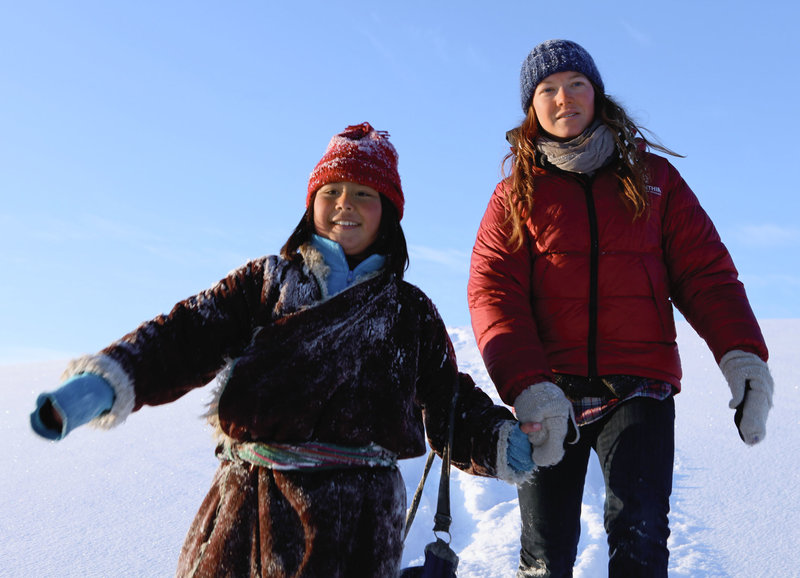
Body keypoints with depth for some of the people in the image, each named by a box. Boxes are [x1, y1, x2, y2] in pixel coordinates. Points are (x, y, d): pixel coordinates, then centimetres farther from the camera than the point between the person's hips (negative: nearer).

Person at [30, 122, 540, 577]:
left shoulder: (409, 311, 11)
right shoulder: (266, 281, 10)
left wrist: (501, 443, -9)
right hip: (246, 506, 1)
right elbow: (188, 334, -2)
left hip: (353, 514, -1)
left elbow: (450, 403, 10)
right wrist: (106, 381, -18)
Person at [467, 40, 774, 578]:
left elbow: (704, 270, 6)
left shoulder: (653, 176, 12)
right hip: (551, 394, 0)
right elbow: (493, 292, -3)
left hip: (640, 386, 0)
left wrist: (740, 349, -14)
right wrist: (525, 384, -20)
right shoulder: (516, 194, 10)